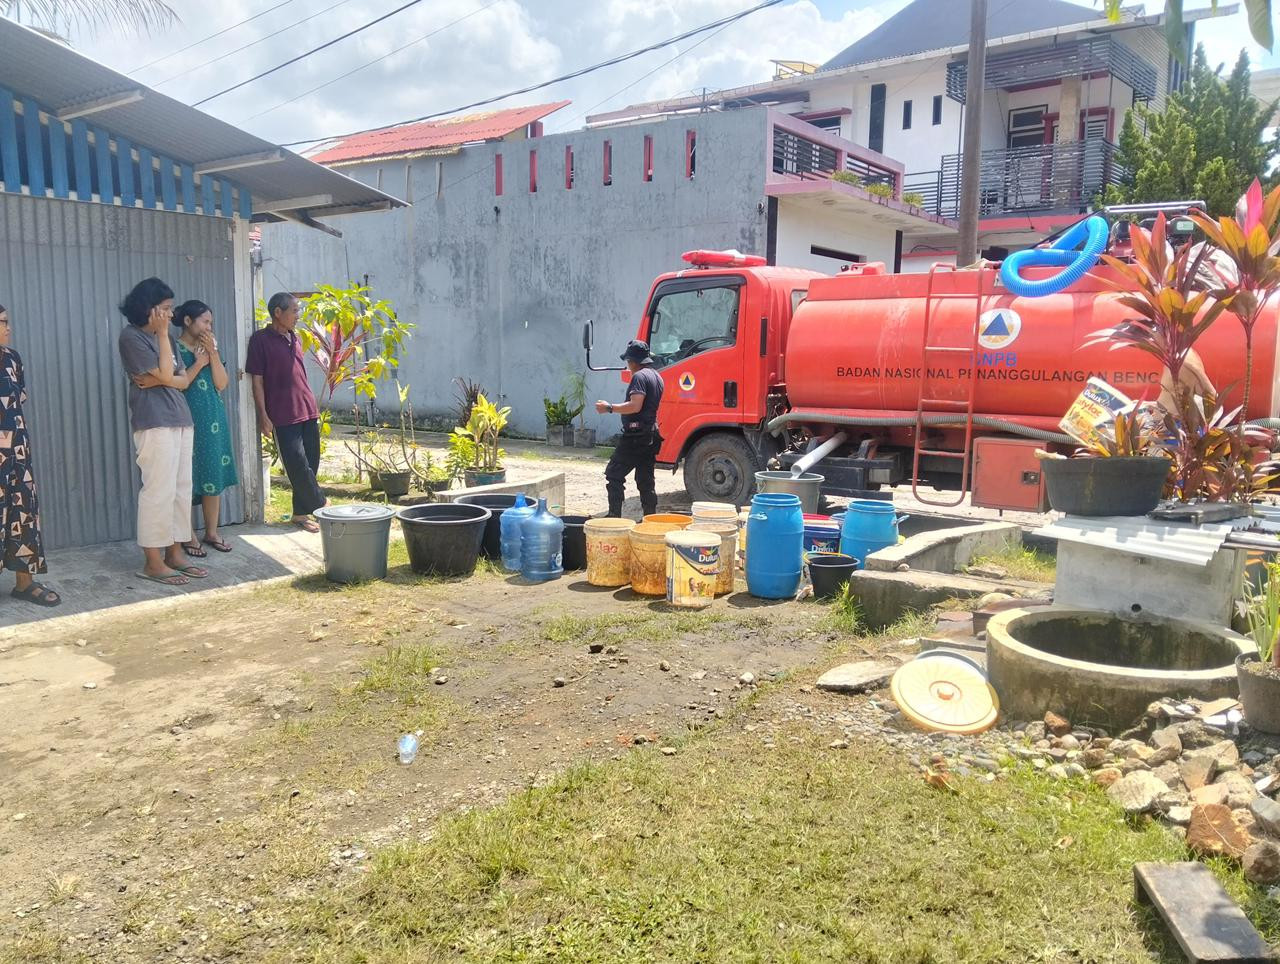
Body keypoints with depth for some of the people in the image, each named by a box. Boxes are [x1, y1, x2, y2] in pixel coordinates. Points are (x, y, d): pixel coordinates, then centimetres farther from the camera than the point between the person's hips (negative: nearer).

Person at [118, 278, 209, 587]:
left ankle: (175, 553, 13)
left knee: (181, 489, 7)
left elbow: (182, 380, 13)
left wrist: (155, 381, -7)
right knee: (159, 491, -9)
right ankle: (153, 562, -3)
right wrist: (163, 334, -5)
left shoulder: (161, 338, 19)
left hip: (179, 419, 8)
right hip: (154, 423, -8)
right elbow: (166, 375, -11)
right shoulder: (131, 336, -5)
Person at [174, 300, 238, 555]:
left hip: (213, 421, 6)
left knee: (215, 476, 8)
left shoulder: (210, 347, 12)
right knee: (188, 479, -2)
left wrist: (213, 354, -6)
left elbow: (222, 384, 3)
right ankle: (188, 536, 6)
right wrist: (198, 363, -14)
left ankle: (212, 532, 18)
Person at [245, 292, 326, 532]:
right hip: (283, 415, -7)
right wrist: (263, 416, -11)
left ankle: (301, 513, 15)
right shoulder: (261, 339, -5)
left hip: (307, 411, 7)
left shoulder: (295, 338, 14)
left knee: (311, 463, 6)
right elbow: (257, 380, -7)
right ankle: (321, 506, 6)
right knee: (298, 466, -7)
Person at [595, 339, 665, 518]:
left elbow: (635, 406, -23)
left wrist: (609, 408, -16)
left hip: (636, 435, -9)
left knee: (613, 474, -5)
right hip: (651, 435, 9)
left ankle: (614, 516, -9)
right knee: (646, 480, 12)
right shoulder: (656, 376, 17)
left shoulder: (640, 376, -13)